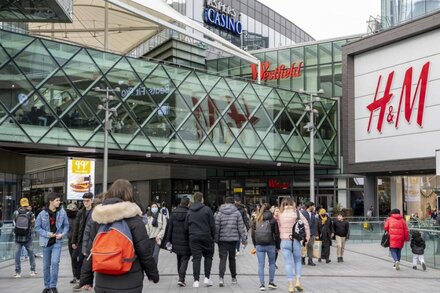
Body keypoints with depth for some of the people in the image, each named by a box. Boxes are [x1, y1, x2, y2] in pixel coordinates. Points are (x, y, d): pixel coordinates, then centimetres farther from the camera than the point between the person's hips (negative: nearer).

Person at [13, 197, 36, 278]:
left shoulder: (16, 213, -4)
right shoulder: (30, 214, -8)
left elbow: (14, 223, 9)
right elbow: (33, 224, 2)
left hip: (18, 238, 1)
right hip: (27, 238, -1)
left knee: (17, 255, 7)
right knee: (31, 254, 13)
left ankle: (18, 272, 6)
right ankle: (33, 271, 18)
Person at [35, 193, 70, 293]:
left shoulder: (62, 212, -4)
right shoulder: (42, 214, -7)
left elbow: (66, 225, 5)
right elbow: (37, 227, -2)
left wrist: (63, 234, -11)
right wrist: (47, 234, -13)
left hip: (57, 242, -1)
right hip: (46, 242, 1)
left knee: (55, 262, -15)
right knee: (46, 265, 10)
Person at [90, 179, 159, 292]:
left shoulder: (98, 217, 2)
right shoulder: (132, 218, -11)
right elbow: (144, 251, -10)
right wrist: (153, 273, 2)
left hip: (102, 282, 4)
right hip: (128, 283, -4)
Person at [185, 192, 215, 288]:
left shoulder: (189, 211, 6)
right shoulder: (207, 209, -5)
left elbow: (186, 226, 9)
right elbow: (212, 225, -5)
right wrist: (213, 236, 5)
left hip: (193, 238, 2)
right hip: (206, 237, -2)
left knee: (196, 258, 4)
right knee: (208, 256, 14)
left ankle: (196, 280, 1)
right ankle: (207, 278, 10)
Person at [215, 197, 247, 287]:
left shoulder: (220, 213, 1)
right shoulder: (237, 213, 1)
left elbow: (216, 227, -2)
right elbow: (241, 227, 0)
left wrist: (215, 239, 4)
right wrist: (244, 239, 5)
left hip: (222, 239, -1)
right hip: (233, 239, 1)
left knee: (223, 258, -2)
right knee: (232, 258, 14)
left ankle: (221, 278, -18)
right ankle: (234, 278, 23)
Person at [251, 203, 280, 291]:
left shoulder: (256, 220, 5)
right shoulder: (272, 220, -3)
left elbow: (252, 234, 7)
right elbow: (277, 234, -2)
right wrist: (277, 246, 6)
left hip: (259, 246, 2)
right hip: (270, 245, -2)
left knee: (261, 265, 4)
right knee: (272, 263, 15)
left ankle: (262, 284, 0)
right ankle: (271, 282, 17)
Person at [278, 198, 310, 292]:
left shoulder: (280, 214, 1)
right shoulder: (297, 212, 0)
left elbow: (278, 228, 0)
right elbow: (306, 224, -2)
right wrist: (307, 237, 3)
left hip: (284, 241, 0)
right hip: (296, 240, 0)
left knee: (288, 263, 5)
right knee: (298, 261, 17)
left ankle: (291, 285, 6)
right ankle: (298, 281, 6)